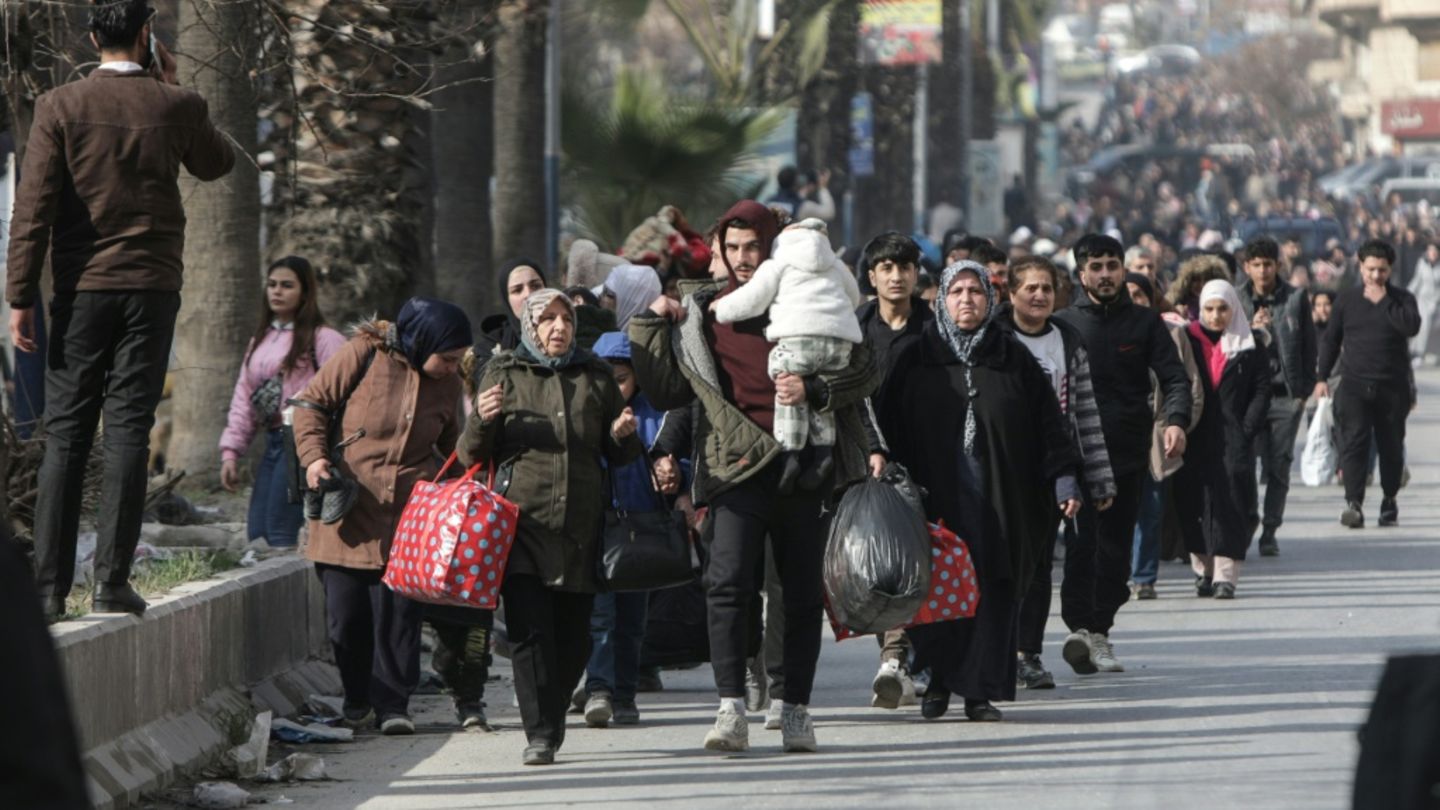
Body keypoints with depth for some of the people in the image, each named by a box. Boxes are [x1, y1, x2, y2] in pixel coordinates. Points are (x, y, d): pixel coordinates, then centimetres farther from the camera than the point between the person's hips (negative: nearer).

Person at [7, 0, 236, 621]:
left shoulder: (59, 108, -4)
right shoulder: (177, 106, -1)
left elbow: (33, 207, -7)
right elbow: (217, 164, 20)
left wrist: (21, 297, -3)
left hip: (82, 289, 0)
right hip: (153, 289, 0)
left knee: (65, 435, 3)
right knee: (129, 431, 1)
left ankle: (49, 586, -2)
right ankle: (112, 582, -4)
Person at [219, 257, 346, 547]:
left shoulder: (322, 339, -4)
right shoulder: (260, 340, 19)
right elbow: (243, 398, 20)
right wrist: (231, 452, 12)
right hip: (273, 443, 8)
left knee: (279, 536, -14)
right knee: (256, 535, 3)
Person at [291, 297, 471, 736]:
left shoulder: (446, 383, 10)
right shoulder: (363, 355, -4)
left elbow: (451, 445, 25)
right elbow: (312, 403, 2)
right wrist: (314, 455, -12)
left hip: (409, 516, 2)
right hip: (348, 509, -2)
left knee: (400, 608, -6)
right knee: (346, 611, 1)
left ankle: (392, 704, 1)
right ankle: (358, 697, 18)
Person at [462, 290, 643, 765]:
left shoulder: (595, 376, 15)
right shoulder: (504, 374, 9)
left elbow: (619, 457, 22)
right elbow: (472, 457, 8)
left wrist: (622, 435, -1)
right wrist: (482, 420, -12)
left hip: (581, 527, 2)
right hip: (522, 522, -2)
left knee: (573, 637, 3)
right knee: (529, 631, -13)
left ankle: (551, 723, 20)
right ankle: (540, 735, -12)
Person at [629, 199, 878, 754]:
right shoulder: (703, 312, 11)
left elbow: (865, 373, 5)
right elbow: (667, 392, 12)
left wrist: (813, 390, -12)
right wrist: (650, 328, 4)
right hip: (738, 466, 0)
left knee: (803, 592, 5)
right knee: (728, 582, -16)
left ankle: (796, 710, 14)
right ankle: (731, 711, -20)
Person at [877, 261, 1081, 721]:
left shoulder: (1013, 359, 10)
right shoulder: (917, 359, 8)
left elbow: (1049, 424, 8)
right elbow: (891, 427, 5)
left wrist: (1064, 480, -1)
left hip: (999, 501, 1)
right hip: (936, 494, -1)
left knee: (993, 591, -3)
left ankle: (981, 689, 2)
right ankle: (937, 681, 10)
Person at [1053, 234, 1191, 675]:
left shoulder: (1145, 323, 8)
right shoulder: (1063, 324, 6)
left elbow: (1174, 377, 3)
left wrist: (1176, 420, -17)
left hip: (1129, 453, 2)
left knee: (1116, 547, 5)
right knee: (1082, 543, -14)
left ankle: (1098, 630, 13)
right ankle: (1082, 627, -19)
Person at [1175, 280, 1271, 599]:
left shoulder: (1249, 345, 4)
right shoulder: (1188, 340, 7)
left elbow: (1263, 389, 3)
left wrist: (1247, 429, -7)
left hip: (1233, 438, -2)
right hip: (1195, 438, 2)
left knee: (1231, 502, -8)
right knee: (1195, 501, 2)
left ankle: (1225, 575, -11)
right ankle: (1203, 570, 12)